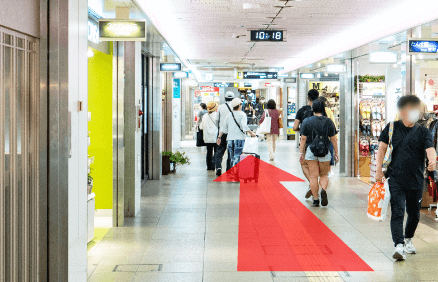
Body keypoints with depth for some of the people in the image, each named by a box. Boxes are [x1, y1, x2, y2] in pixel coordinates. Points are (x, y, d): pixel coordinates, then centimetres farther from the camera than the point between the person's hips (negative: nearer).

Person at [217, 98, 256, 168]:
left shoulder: (229, 115, 11)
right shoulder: (242, 114, -4)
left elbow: (224, 128, 14)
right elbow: (244, 126, -18)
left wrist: (219, 137, 19)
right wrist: (251, 133, -12)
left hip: (230, 139, 5)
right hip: (239, 138, -5)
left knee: (232, 157, 12)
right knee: (237, 157, -6)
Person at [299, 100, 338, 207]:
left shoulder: (307, 121, -1)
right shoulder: (328, 121, -1)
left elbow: (303, 139, -1)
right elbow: (333, 139, 1)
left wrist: (301, 153, 6)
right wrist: (336, 153, 9)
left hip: (311, 151, 0)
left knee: (313, 176, 4)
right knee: (324, 175, 13)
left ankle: (315, 200, 4)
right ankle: (323, 190, -15)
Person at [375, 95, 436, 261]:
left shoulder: (423, 132, 4)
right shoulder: (392, 128, 2)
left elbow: (430, 149, -12)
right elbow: (382, 149, 2)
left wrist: (432, 161, -34)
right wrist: (379, 170, -6)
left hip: (416, 180, 2)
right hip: (396, 180, -2)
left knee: (414, 214, 15)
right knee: (397, 212, -13)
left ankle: (408, 239, 39)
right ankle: (399, 246, -15)